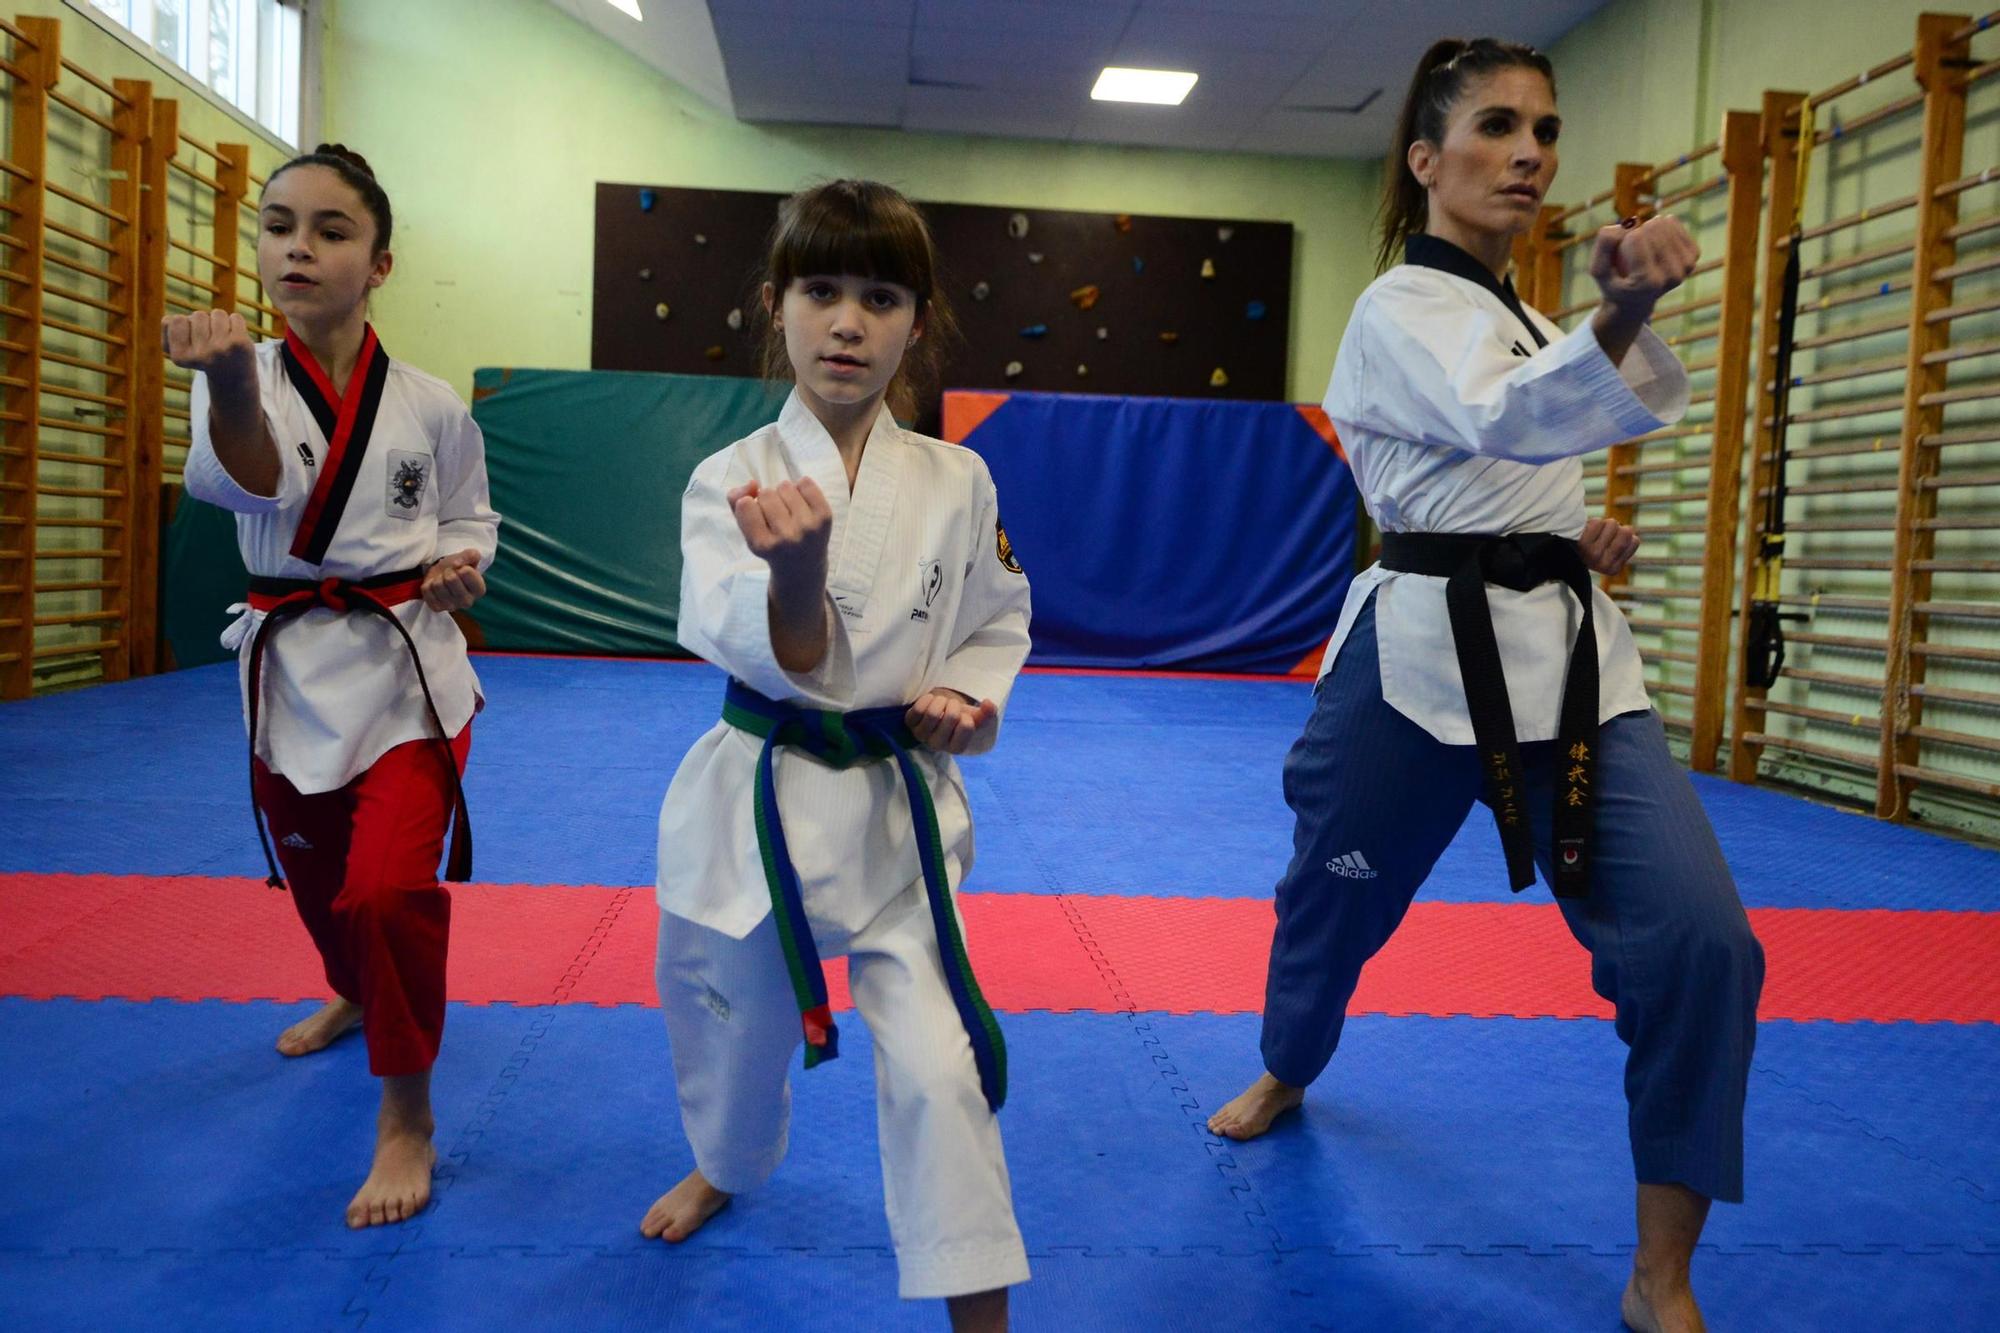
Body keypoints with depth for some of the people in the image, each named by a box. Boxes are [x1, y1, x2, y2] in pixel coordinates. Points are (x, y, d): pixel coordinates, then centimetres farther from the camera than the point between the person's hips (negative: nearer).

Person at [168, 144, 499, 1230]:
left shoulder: (428, 405, -3)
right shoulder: (241, 379, -4)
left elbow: (469, 515, 12)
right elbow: (247, 483, -26)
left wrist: (461, 564, -11)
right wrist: (231, 387, -47)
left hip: (408, 664, -2)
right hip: (293, 667, 3)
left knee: (390, 887, -16)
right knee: (317, 876, 21)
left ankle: (407, 1117, 3)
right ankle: (356, 996, 55)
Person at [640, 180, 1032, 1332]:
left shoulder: (955, 483, -5)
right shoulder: (734, 480, -10)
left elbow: (999, 623, 10)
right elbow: (781, 661, -23)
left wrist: (969, 699, -9)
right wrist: (797, 572, -44)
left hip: (899, 808, 0)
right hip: (757, 800, 1)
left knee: (938, 1068, -6)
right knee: (735, 1023, 22)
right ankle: (728, 1166, 57)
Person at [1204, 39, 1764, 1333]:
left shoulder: (1518, 318, 18)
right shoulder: (1401, 311, -8)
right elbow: (1502, 420, -31)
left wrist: (1579, 533, 11)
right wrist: (1627, 314, -49)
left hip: (1571, 657, 6)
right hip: (1427, 655, -6)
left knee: (1701, 942, -9)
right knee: (1338, 894, 14)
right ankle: (1287, 1073, 50)